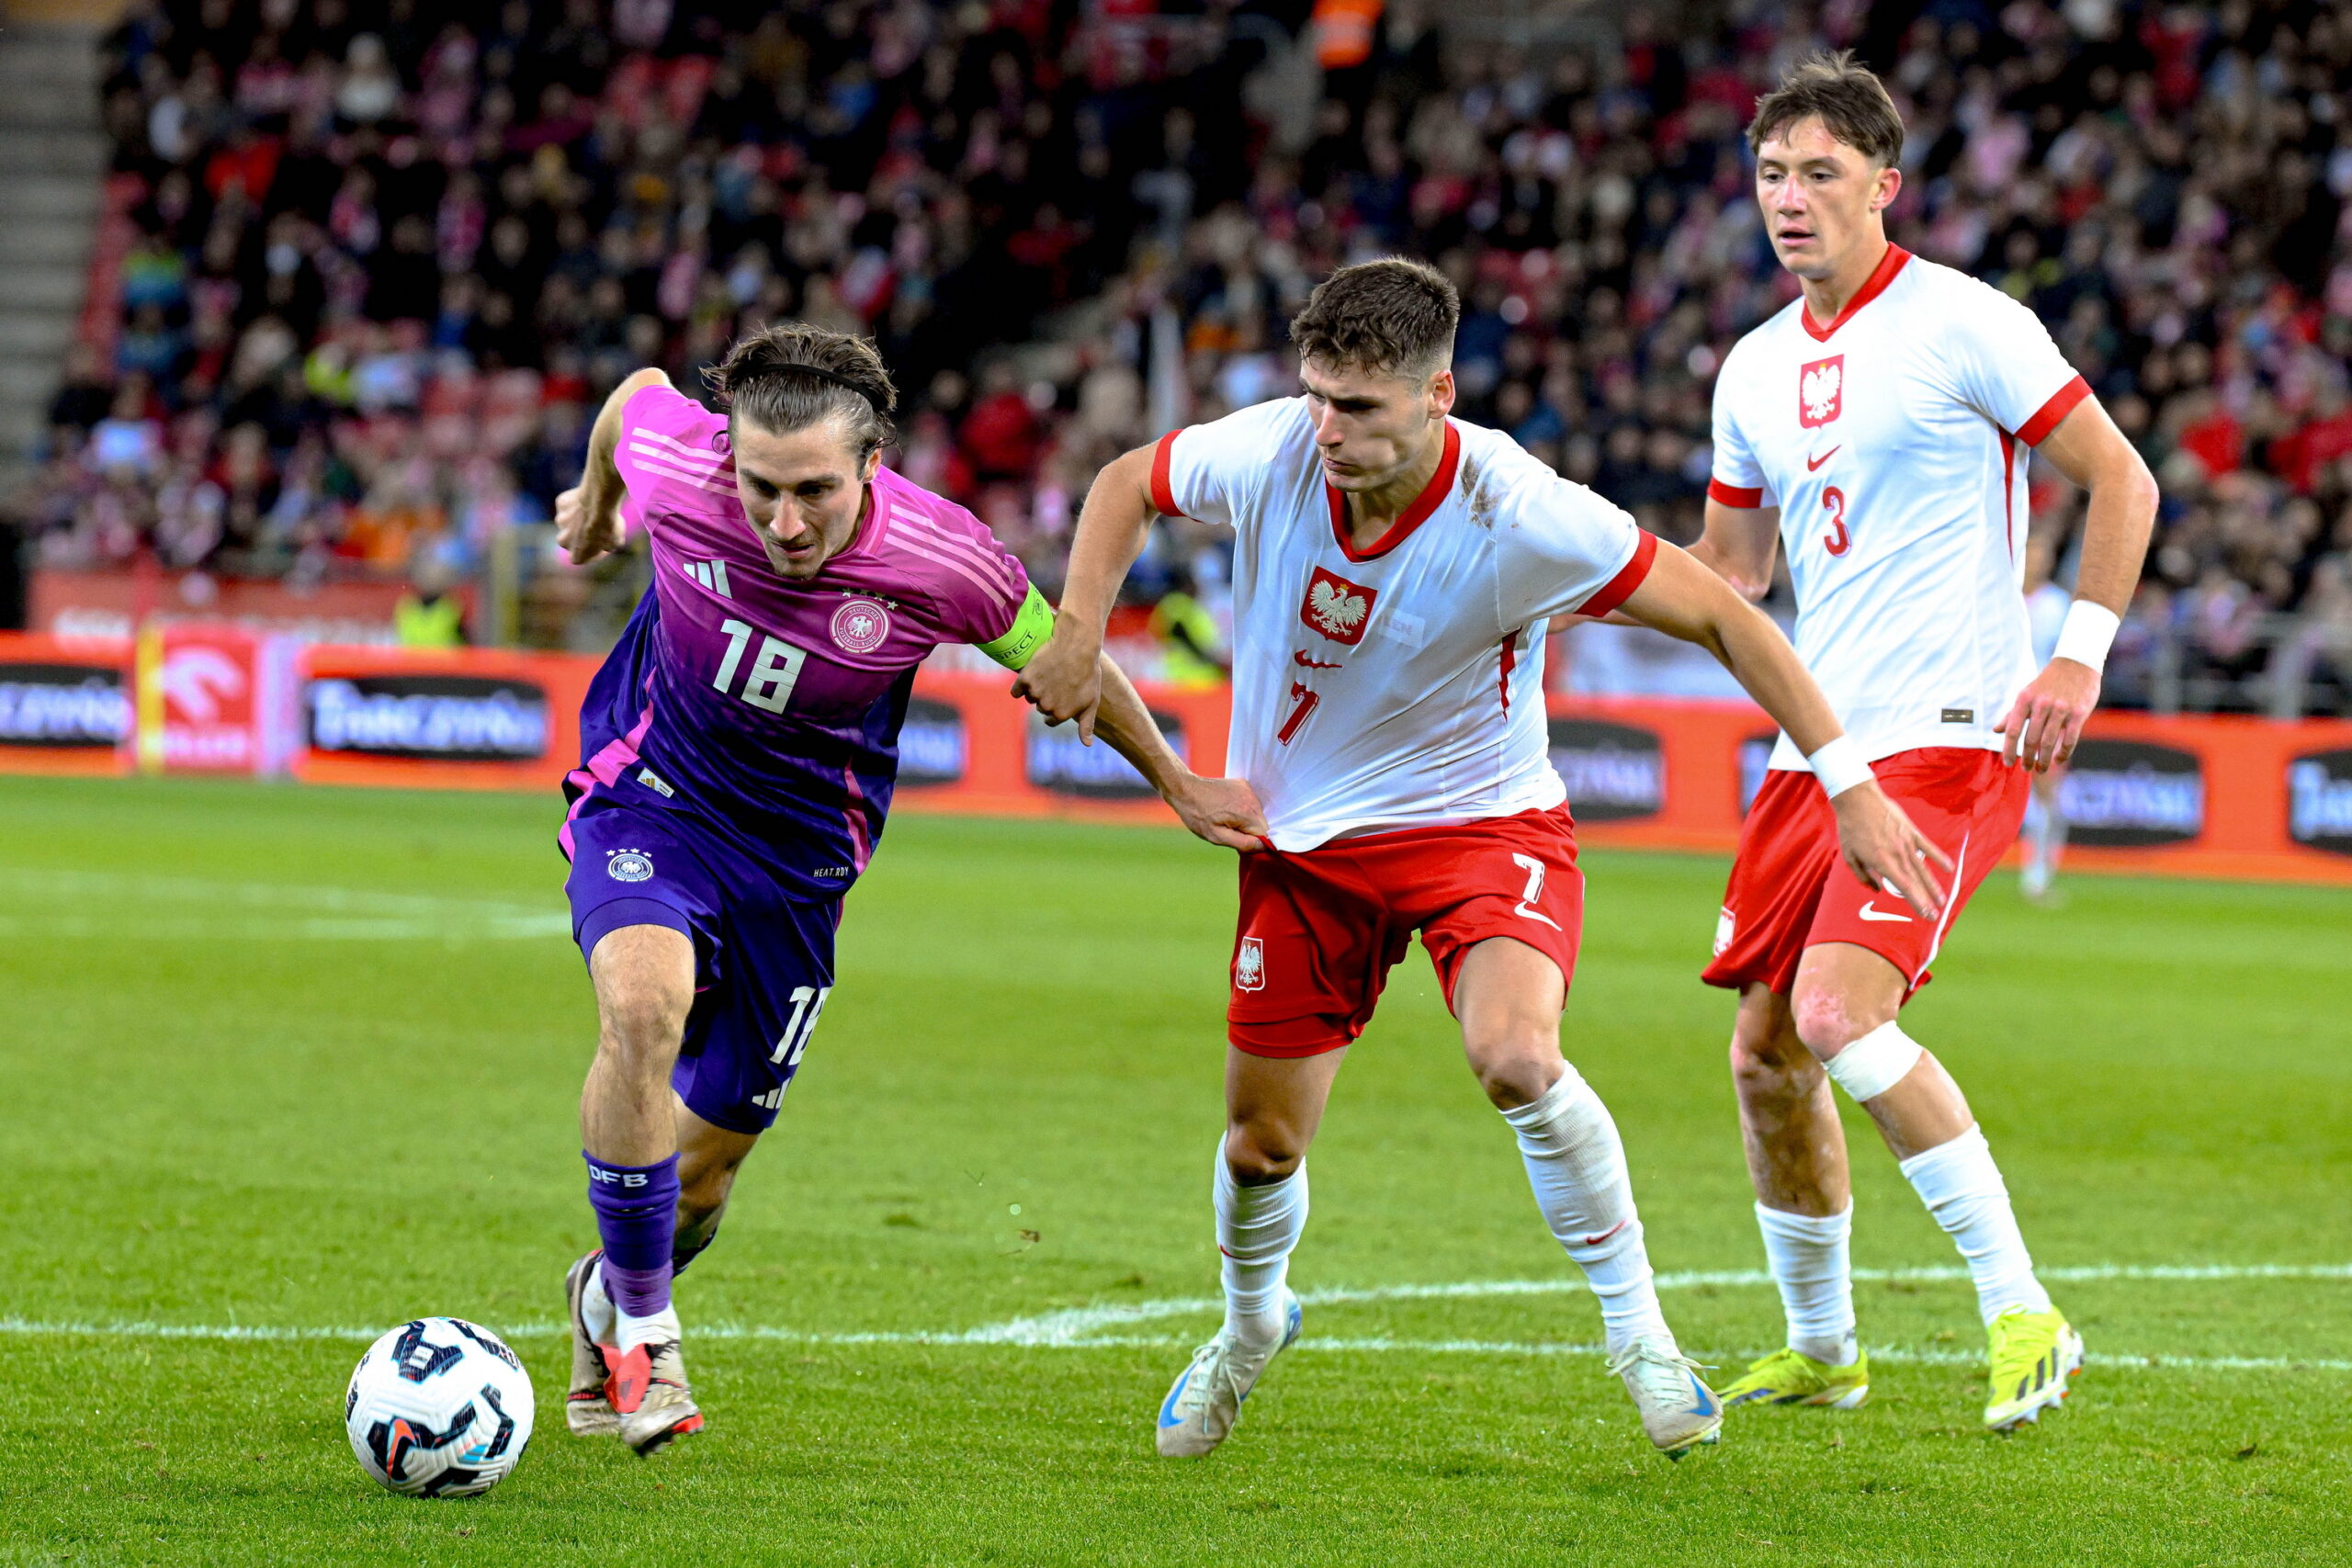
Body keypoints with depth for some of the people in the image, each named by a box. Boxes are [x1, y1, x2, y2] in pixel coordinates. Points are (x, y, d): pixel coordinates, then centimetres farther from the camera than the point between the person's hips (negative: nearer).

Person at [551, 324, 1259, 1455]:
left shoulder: (944, 565, -24)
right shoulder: (677, 468, -24)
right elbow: (636, 394, 2)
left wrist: (1177, 785, 9)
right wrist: (595, 502, 23)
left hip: (797, 852, 1)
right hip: (648, 800, -1)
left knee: (708, 1155, 7)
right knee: (644, 1006, -32)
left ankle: (611, 1294, 43)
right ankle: (639, 1325, -15)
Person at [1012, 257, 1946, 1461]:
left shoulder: (1519, 517, -28)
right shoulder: (1268, 456, -19)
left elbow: (1720, 615, -19)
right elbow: (1126, 485, 3)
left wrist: (1848, 783, -21)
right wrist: (1078, 631, -13)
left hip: (1482, 822, -3)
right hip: (1302, 837, 3)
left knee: (1516, 1057, -31)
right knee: (1260, 1143, 6)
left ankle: (1638, 1329, -10)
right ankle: (1250, 1325, 42)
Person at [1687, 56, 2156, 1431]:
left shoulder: (1963, 324, -6)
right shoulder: (1757, 367, 14)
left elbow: (2122, 481, -4)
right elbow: (1730, 567, 24)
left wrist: (2080, 656, -13)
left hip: (1950, 735, -7)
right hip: (1817, 743, 7)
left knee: (1839, 1014, -23)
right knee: (1764, 1048, 6)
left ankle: (2024, 1313, -16)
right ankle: (1820, 1352, 24)